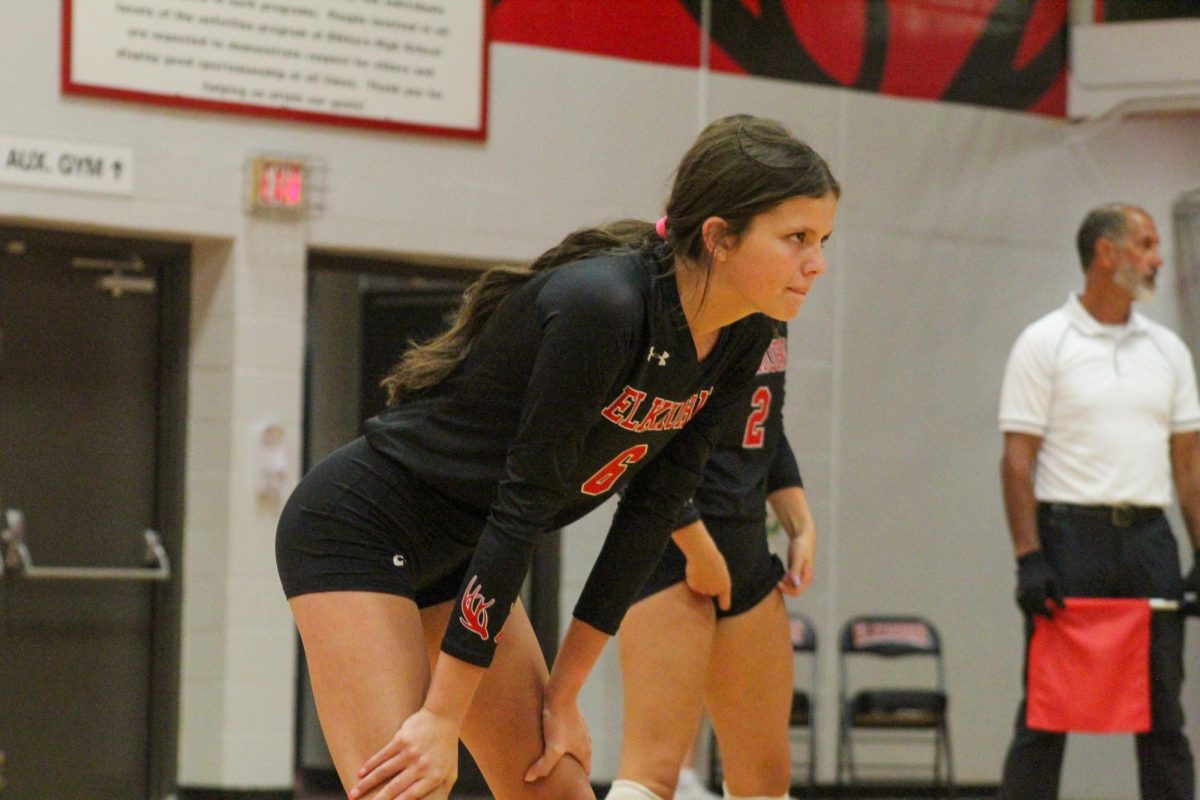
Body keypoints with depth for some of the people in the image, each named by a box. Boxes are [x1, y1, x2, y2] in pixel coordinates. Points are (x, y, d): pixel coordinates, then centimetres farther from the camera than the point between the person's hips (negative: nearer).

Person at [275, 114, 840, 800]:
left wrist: (563, 692, 1)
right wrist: (443, 716, -24)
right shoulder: (600, 305, -29)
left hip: (465, 557, 9)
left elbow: (651, 510, 1)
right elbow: (521, 505, -27)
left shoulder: (741, 339, -5)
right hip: (360, 532, -9)